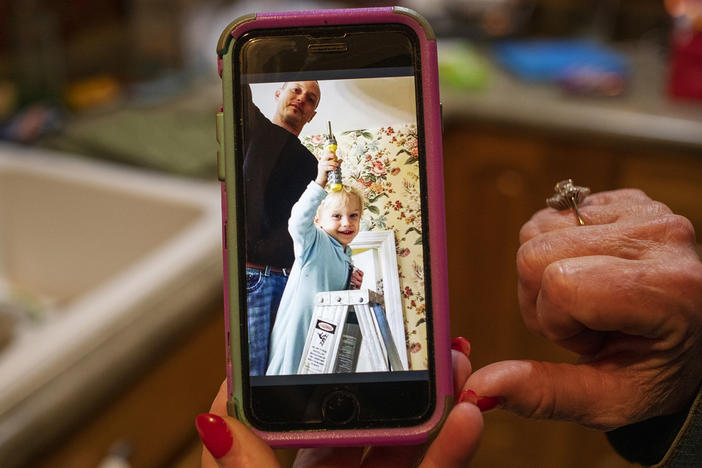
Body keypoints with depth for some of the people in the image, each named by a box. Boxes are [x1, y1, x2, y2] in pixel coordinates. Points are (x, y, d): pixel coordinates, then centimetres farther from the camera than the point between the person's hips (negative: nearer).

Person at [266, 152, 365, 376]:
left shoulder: (346, 256, 14)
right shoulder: (315, 242, -10)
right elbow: (299, 221, -33)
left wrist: (353, 286, 3)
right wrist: (320, 183, -45)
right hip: (298, 329, -8)